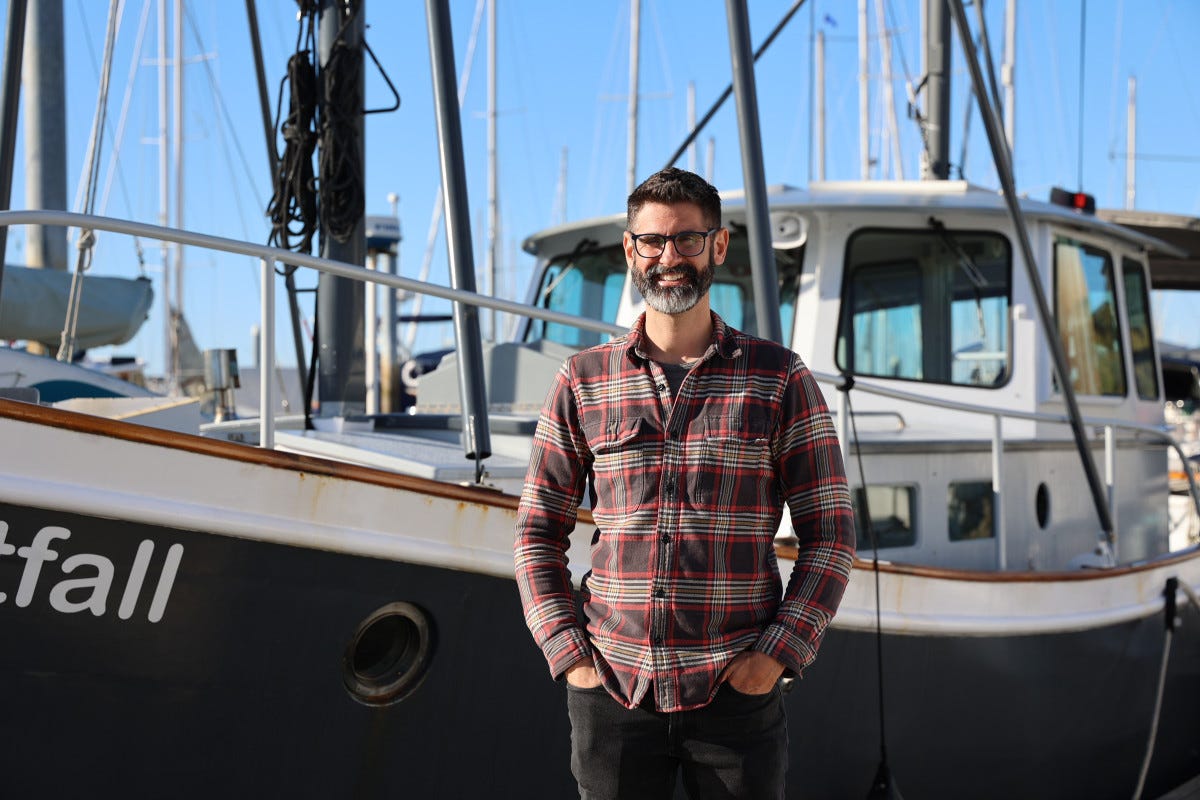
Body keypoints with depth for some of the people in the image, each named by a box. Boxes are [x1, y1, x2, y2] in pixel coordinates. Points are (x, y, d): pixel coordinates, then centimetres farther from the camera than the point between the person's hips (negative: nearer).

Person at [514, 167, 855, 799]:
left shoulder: (781, 379, 3)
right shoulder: (582, 381, 7)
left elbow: (829, 533, 3)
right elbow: (538, 532, 10)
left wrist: (777, 652, -8)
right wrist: (568, 652, -1)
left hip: (736, 694, -1)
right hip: (612, 693, 1)